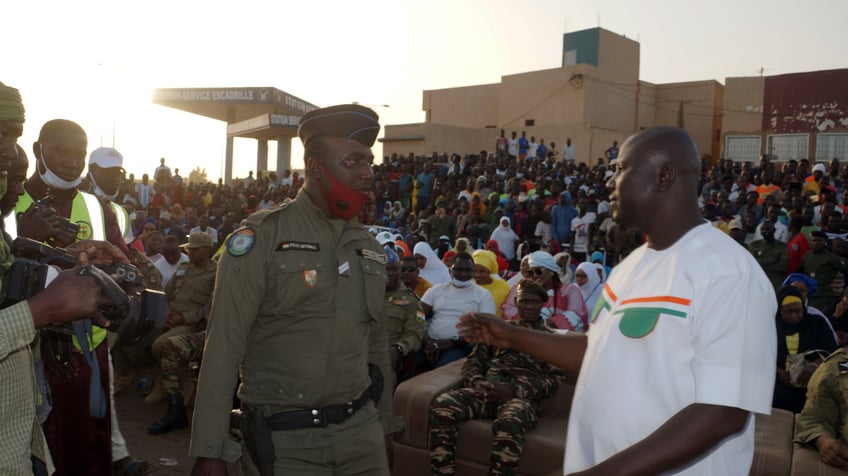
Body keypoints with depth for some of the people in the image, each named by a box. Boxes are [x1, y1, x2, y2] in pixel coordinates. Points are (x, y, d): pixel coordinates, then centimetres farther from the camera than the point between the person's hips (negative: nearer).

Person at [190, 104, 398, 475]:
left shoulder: (367, 246, 6)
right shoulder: (262, 237, -12)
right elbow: (224, 347, -13)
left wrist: (384, 424, 16)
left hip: (360, 427, 5)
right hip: (284, 438, -5)